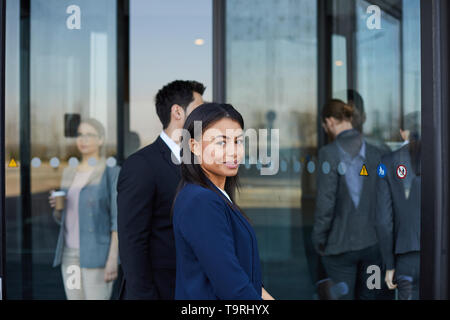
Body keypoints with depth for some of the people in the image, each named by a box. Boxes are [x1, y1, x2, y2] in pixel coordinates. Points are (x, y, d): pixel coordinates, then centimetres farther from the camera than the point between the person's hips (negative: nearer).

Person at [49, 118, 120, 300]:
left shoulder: (112, 174, -4)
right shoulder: (70, 174, 14)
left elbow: (118, 219, -9)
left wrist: (113, 258, -19)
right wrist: (56, 206, -4)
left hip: (97, 254, -6)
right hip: (70, 254, 6)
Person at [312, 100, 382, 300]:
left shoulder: (329, 153, -14)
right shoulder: (374, 152, 1)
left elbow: (325, 202, -15)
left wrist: (318, 240, -4)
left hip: (341, 245, -5)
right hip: (372, 242, 5)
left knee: (342, 296, 6)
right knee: (368, 295, 17)